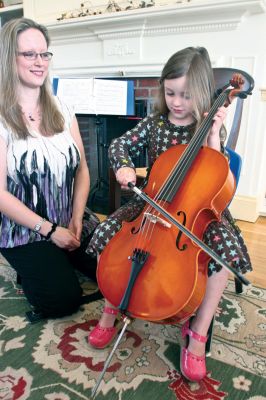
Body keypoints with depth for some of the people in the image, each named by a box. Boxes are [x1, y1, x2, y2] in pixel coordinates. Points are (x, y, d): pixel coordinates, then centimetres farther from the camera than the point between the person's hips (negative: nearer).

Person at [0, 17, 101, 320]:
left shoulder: (62, 111, 4)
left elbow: (82, 169, 4)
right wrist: (50, 230, -16)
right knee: (63, 300, -15)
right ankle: (29, 269, 17)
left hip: (73, 222, 5)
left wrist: (76, 221, -7)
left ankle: (65, 258, 21)